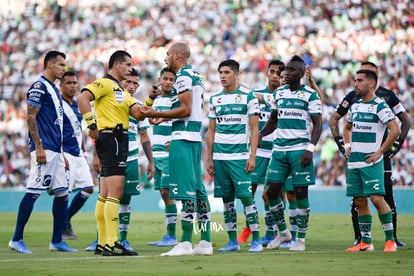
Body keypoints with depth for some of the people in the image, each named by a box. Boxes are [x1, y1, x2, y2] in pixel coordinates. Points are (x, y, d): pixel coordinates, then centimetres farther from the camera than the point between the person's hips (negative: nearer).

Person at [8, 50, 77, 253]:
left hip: (55, 151, 10)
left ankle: (57, 241, 12)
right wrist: (38, 147, -20)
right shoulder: (39, 87, -9)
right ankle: (17, 239, -6)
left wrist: (61, 153, 22)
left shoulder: (54, 89, 20)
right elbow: (31, 118, -15)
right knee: (33, 192, -10)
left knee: (62, 194, 7)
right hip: (44, 150, -10)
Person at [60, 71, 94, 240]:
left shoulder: (77, 105, 15)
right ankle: (63, 227, 4)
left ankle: (66, 219, 19)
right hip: (65, 154, -8)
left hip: (78, 155, 8)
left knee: (88, 189, 5)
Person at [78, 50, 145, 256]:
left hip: (119, 141, 10)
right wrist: (91, 124, -24)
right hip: (111, 137, -10)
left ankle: (102, 243, 15)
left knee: (105, 194, 11)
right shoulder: (104, 84, -7)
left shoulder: (122, 91, 23)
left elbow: (138, 115, 18)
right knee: (115, 192, -14)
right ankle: (112, 244, -18)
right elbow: (83, 98, -22)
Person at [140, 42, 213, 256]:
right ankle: (205, 241, 10)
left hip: (183, 136, -10)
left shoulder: (183, 76, -11)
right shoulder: (197, 76, 19)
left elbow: (186, 110, -18)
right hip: (195, 134, 10)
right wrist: (166, 117, 24)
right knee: (197, 188, 10)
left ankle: (186, 242, -10)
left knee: (186, 190, -9)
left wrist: (157, 114, -15)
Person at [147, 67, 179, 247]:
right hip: (157, 154, 7)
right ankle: (168, 236, 12)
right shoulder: (156, 100, 15)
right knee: (163, 193, 8)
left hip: (170, 154, -7)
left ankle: (172, 236, -8)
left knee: (166, 192, -11)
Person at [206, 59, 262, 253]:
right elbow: (211, 131, 15)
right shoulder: (215, 99, 11)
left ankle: (256, 240, -6)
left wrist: (252, 156, -10)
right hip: (219, 157, 5)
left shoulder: (248, 97, -1)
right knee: (227, 199, 6)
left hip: (240, 156, -4)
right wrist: (209, 159, 10)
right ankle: (232, 241, 11)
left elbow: (254, 129, -3)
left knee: (246, 197, -9)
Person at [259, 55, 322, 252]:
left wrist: (310, 148, -19)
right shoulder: (279, 93, 13)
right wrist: (260, 134, 3)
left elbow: (317, 124, -7)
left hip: (299, 150, -5)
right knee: (272, 191, 1)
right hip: (279, 149, 5)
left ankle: (301, 239, 6)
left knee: (301, 192, -2)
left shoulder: (310, 95, -4)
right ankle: (282, 232, 18)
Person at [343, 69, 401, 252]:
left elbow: (395, 130, -17)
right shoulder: (354, 107, 15)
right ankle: (366, 242, 14)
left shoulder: (379, 106, -9)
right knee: (359, 201, 8)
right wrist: (347, 145, 15)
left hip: (371, 162, -7)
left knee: (377, 199, -13)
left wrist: (380, 152, -15)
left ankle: (390, 240, -4)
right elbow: (347, 128, 33)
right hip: (353, 162, 7)